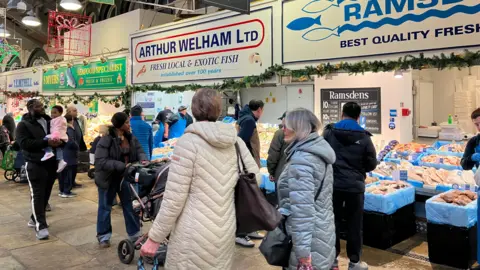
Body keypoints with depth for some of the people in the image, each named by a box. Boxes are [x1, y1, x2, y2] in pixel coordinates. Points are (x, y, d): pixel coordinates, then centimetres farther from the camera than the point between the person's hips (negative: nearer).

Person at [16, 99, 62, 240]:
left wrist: (59, 141, -6)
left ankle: (34, 219, 28)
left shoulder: (49, 121, 13)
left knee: (46, 194, 12)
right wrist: (46, 142, -27)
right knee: (37, 195, -7)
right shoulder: (23, 124, -5)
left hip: (51, 163, 6)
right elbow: (24, 143, -18)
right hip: (35, 165, -6)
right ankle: (40, 225, -5)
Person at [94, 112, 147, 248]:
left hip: (125, 177, 5)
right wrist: (122, 166, -34)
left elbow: (139, 151, -2)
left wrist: (143, 160, -26)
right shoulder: (105, 140, -23)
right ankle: (104, 236, 27)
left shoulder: (131, 138, -3)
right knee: (105, 207, 12)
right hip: (108, 178, -5)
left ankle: (134, 234, 24)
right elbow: (100, 161, -29)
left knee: (130, 206, 12)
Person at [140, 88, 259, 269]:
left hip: (193, 236, -5)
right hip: (226, 233, 5)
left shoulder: (189, 141, -13)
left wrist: (155, 238, -5)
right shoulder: (236, 142, 2)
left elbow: (174, 199, -14)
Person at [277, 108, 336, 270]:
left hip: (310, 237, -9)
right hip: (323, 231, 9)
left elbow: (302, 208, -26)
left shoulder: (301, 160, -21)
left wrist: (303, 250, -24)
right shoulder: (320, 151, 8)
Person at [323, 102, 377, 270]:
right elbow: (372, 164, -1)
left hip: (332, 184, 1)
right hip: (355, 186, -1)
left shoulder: (329, 132, -4)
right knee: (354, 224, 11)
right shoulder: (364, 136, -6)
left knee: (333, 221, 13)